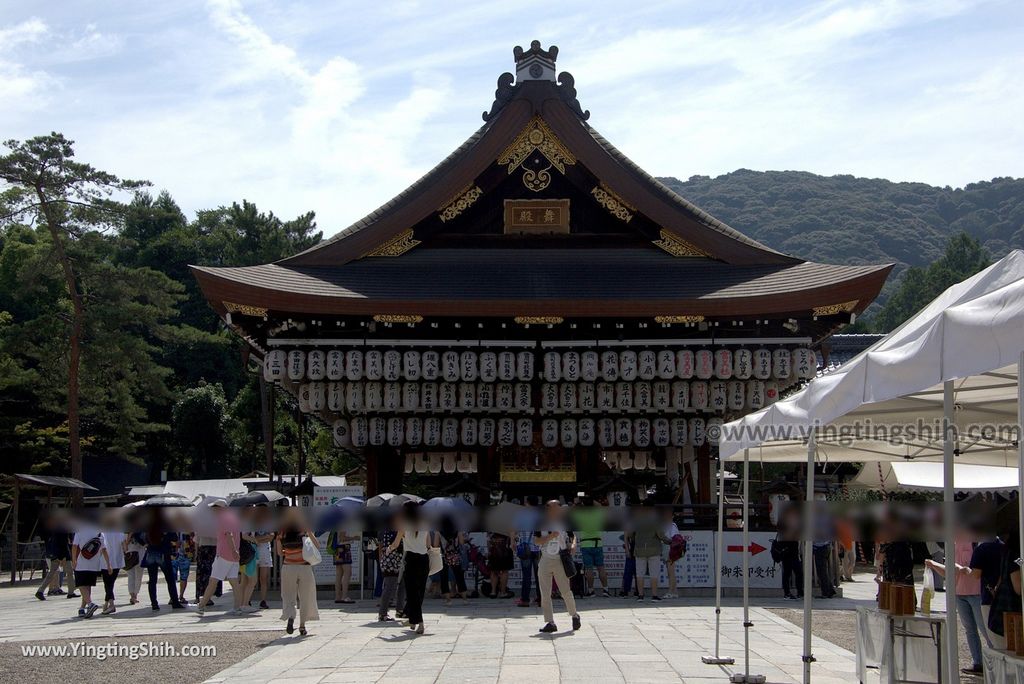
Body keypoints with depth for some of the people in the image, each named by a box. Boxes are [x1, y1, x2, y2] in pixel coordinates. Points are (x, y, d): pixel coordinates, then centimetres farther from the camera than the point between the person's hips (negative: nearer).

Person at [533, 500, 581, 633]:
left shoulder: (564, 524, 2)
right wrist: (550, 537, -18)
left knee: (566, 591, -3)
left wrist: (573, 545, -7)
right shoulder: (541, 524, 1)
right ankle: (550, 622, 7)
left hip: (560, 561, -1)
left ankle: (574, 615, 22)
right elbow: (536, 541, -4)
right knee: (545, 594, 0)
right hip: (545, 561, 1)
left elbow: (573, 537, 14)